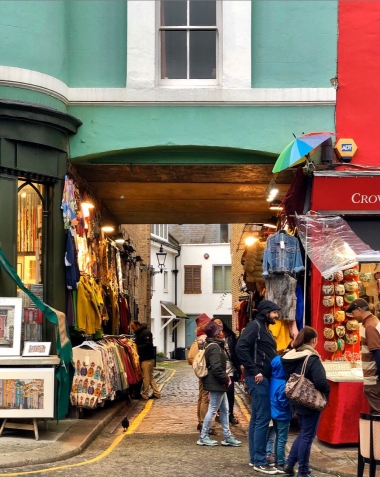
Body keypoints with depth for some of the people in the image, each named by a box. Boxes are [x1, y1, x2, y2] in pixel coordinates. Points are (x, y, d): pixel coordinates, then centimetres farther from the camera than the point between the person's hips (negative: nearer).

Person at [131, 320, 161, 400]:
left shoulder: (146, 332, -13)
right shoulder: (138, 333, 17)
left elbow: (148, 345, -21)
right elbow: (139, 343, 22)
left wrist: (138, 347, -20)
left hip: (147, 358, -10)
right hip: (144, 358, 10)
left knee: (146, 377, -4)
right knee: (150, 377, 12)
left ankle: (144, 395, 2)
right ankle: (157, 393, 16)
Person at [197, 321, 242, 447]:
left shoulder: (211, 345, 14)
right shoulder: (215, 347, -18)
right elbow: (216, 368, -25)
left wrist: (225, 378, 11)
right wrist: (225, 379, -14)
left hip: (218, 384, 10)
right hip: (216, 384, -10)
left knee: (224, 410, 13)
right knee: (212, 410, -2)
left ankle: (227, 437, 18)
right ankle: (203, 437, 6)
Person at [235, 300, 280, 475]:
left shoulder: (265, 329, 19)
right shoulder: (255, 326, -10)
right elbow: (240, 347, -22)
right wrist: (254, 371, -22)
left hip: (264, 378, 10)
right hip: (258, 378, -10)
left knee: (256, 418, 12)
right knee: (263, 418, -9)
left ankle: (254, 458, 18)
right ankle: (260, 462, -6)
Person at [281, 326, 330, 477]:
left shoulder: (291, 356, 5)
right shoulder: (312, 358, -19)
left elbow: (287, 377, 9)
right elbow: (320, 382, -26)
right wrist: (327, 390, -7)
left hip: (296, 401, 7)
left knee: (303, 433, 21)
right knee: (307, 436, 2)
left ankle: (289, 464, 19)